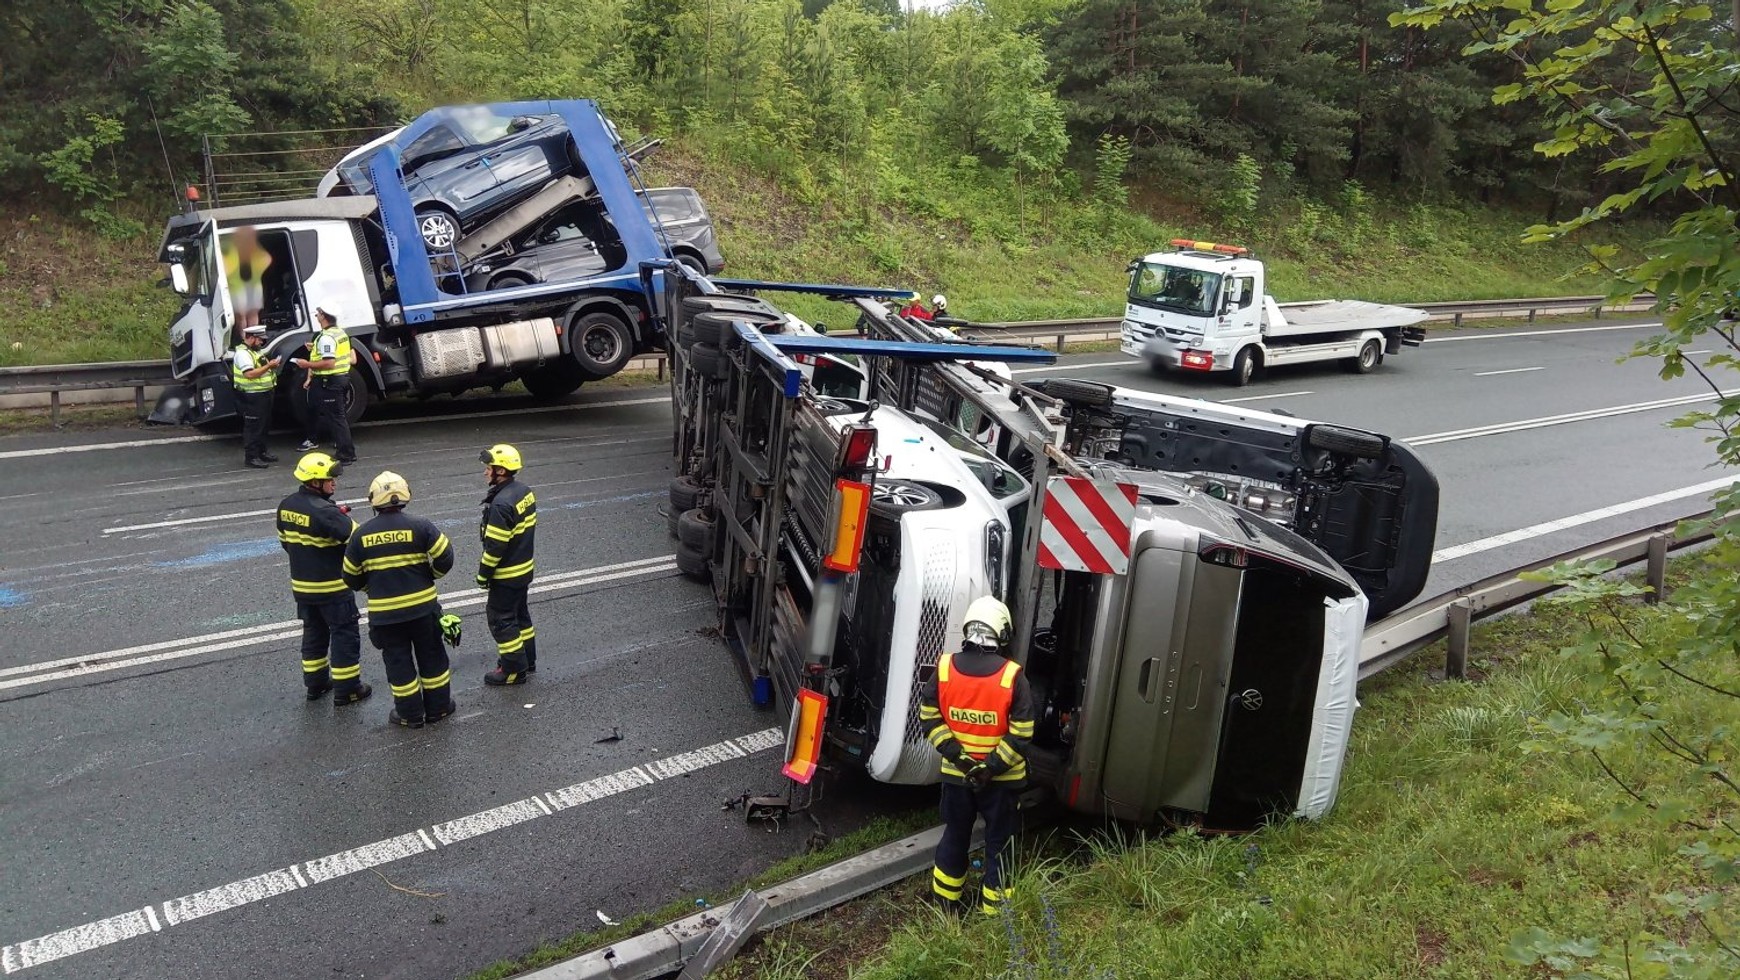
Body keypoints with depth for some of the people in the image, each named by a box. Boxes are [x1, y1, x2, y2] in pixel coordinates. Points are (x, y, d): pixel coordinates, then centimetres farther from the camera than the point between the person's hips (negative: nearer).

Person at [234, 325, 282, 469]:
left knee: (264, 425, 17)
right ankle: (250, 457, -4)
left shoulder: (254, 351, 17)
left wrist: (271, 365, 9)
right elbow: (250, 374, -26)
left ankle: (261, 452, 27)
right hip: (252, 396, -10)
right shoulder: (242, 353, -15)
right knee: (253, 427, -7)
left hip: (263, 394, 10)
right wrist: (268, 366, -24)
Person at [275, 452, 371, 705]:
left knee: (313, 632, 21)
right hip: (332, 586, -8)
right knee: (345, 635, 4)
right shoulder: (324, 511, -25)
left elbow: (284, 540, 13)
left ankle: (315, 683, 30)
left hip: (301, 584, 8)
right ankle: (346, 689, 10)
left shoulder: (285, 506, 1)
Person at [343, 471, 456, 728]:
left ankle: (411, 714, 19)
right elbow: (445, 558, -10)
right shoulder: (419, 526, -11)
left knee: (398, 661, 11)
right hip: (422, 606, 0)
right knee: (432, 657, 14)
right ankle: (438, 707, 24)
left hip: (384, 613, 1)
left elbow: (351, 577, 4)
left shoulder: (361, 535, -4)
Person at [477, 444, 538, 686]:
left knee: (501, 619, 3)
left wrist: (483, 574, -13)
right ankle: (527, 660, 34)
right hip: (524, 568, 9)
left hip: (506, 575, -9)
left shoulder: (501, 504, -28)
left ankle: (514, 670, 11)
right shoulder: (525, 491, 1)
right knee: (520, 614, 21)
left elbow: (495, 545, -24)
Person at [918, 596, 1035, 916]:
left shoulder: (944, 668, -9)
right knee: (998, 841, 15)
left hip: (956, 773, 3)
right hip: (1001, 779, -3)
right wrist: (992, 767, -14)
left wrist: (955, 754, -6)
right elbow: (1021, 733, -18)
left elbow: (929, 717, -5)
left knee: (954, 835, 21)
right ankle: (993, 909, 25)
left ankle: (946, 899, 34)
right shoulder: (1012, 676, -18)